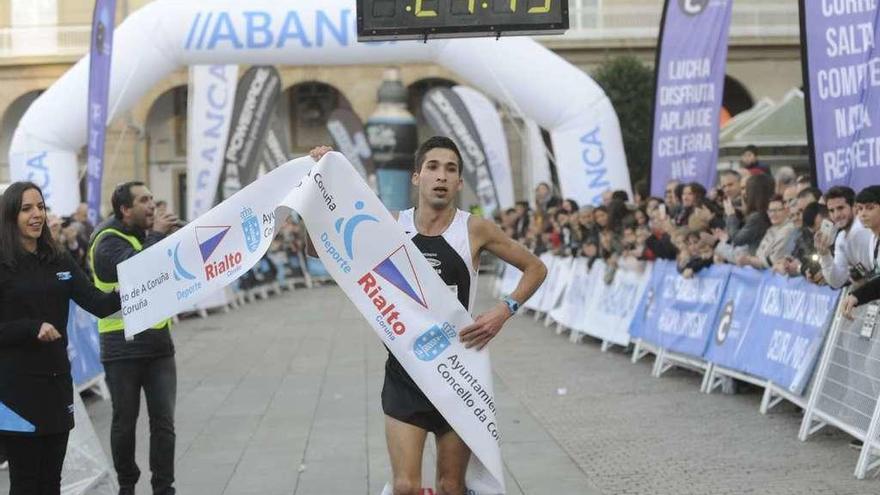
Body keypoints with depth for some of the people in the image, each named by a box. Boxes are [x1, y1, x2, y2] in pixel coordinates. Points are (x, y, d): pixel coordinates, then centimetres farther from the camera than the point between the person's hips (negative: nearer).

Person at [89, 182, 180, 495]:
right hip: (123, 347, -6)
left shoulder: (149, 235, 14)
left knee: (164, 421, 3)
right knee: (125, 422, 7)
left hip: (158, 343, 6)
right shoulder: (109, 242, -10)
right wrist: (157, 236, -18)